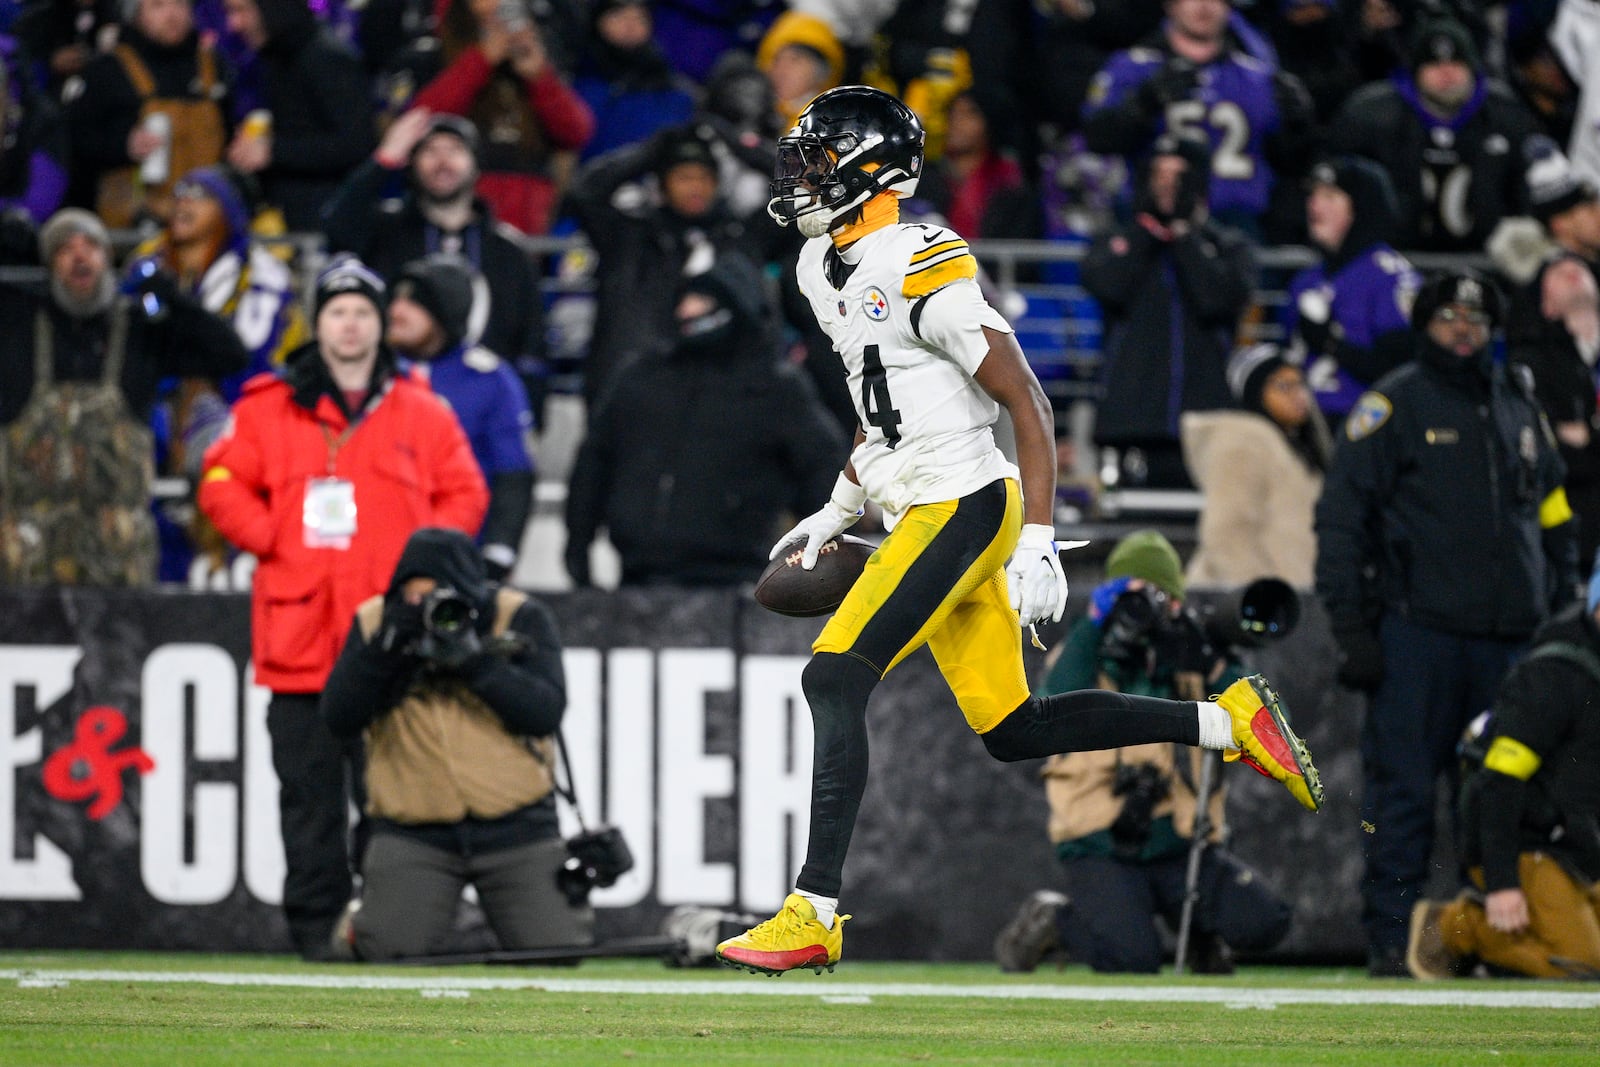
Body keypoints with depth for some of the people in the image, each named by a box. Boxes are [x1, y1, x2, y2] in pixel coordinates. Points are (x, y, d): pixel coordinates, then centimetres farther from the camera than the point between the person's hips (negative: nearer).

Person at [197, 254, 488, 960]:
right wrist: (276, 540, -5)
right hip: (300, 634, 0)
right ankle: (313, 925, 5)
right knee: (308, 789, 1)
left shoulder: (421, 413, 11)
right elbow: (223, 485, 7)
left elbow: (464, 496, 12)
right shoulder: (268, 408, 10)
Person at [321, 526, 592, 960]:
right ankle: (362, 920, 22)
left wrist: (474, 660, -26)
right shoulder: (375, 622, 1)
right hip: (411, 832, 0)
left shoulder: (522, 618, -4)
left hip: (516, 830, 0)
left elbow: (545, 713, -15)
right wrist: (386, 647, -21)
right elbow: (339, 718, -8)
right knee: (388, 951, -16)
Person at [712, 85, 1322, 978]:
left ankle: (817, 913, -17)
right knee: (1012, 731, 9)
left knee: (835, 680, -17)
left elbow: (1027, 401, -16)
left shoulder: (922, 270, -17)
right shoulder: (825, 269, 12)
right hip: (927, 518, 10)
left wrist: (1038, 542, -20)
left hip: (963, 508, -10)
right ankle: (1228, 721, 19)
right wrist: (838, 512, 25)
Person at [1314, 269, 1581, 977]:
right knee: (1403, 787, -6)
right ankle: (1391, 937, -4)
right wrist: (1350, 626, -10)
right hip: (1419, 632, -5)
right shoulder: (1393, 406, 2)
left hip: (1510, 638, 5)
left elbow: (1553, 518, 25)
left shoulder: (1518, 408, 19)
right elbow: (1340, 517, -2)